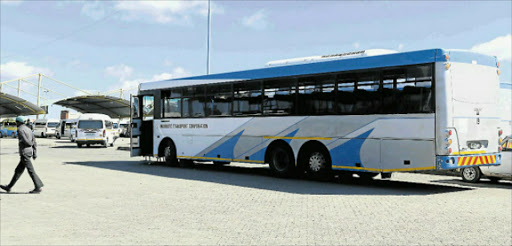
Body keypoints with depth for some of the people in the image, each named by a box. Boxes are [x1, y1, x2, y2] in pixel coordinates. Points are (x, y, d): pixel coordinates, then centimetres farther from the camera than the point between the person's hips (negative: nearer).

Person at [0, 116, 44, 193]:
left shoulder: (20, 129, -10)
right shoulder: (28, 129, 17)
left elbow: (26, 141, -21)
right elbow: (34, 143, 13)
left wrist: (30, 144, 1)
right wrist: (35, 153, 11)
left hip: (24, 153, -9)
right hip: (29, 152, 9)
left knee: (31, 171, -7)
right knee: (18, 170, 14)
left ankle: (39, 187, -8)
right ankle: (9, 187, 21)